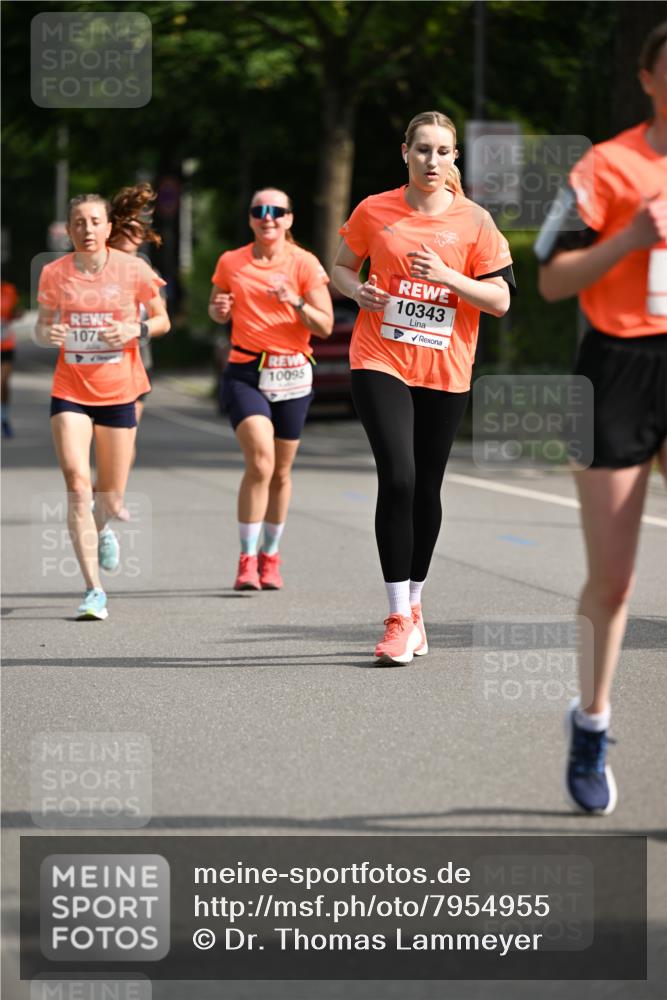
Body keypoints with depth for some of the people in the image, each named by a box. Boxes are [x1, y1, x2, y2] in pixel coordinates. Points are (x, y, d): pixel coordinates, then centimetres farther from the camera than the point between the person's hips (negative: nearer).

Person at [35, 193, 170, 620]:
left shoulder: (133, 269, -5)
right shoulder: (54, 273, -2)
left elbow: (162, 320, 6)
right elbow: (43, 323, 10)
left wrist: (135, 329, -15)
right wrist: (47, 333, -14)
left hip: (118, 392, 0)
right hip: (70, 391, 0)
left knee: (112, 499, 8)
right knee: (77, 484, -18)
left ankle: (101, 528, 48)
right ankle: (94, 590, -14)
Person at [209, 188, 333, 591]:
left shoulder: (305, 264, -1)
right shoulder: (231, 263, 4)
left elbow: (325, 326, -4)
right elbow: (217, 310, 19)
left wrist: (294, 301, -20)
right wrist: (219, 310, -4)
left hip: (292, 375, 1)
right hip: (245, 372, -1)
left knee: (281, 471, 9)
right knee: (260, 459, -19)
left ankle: (271, 556, 27)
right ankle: (247, 558, -13)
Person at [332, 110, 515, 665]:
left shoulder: (474, 220, -1)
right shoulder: (375, 210, 1)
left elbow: (500, 300, -2)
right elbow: (342, 267, 15)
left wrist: (447, 276, -17)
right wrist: (356, 289, -7)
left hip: (445, 370, 1)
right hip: (380, 361, -1)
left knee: (427, 489, 9)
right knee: (397, 478, -17)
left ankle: (414, 603, 28)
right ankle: (399, 617, -14)